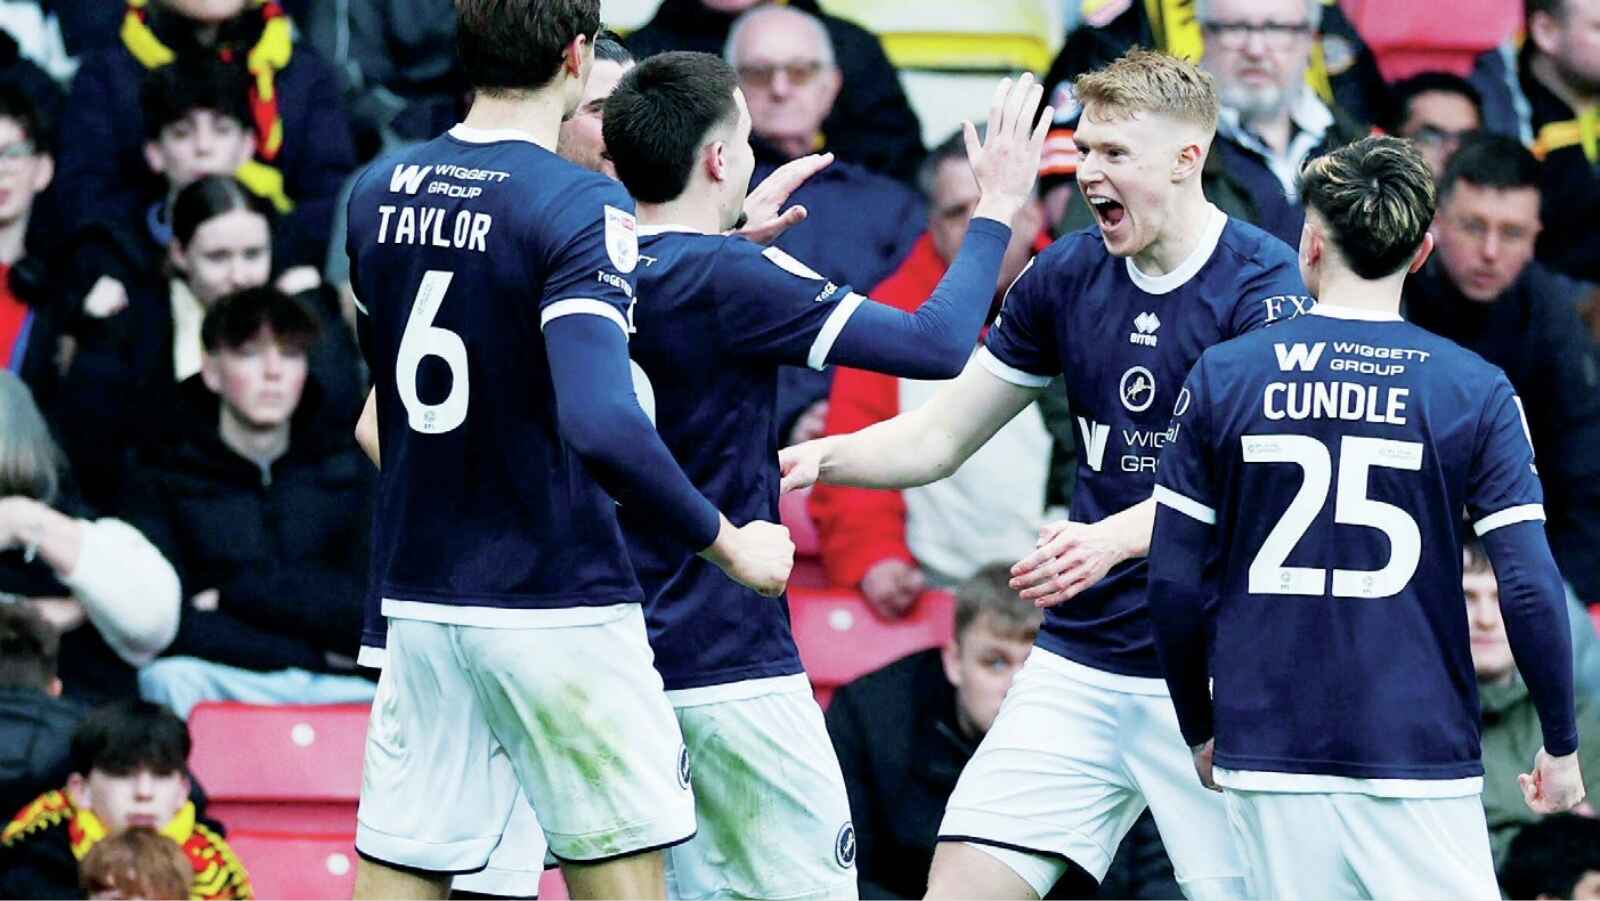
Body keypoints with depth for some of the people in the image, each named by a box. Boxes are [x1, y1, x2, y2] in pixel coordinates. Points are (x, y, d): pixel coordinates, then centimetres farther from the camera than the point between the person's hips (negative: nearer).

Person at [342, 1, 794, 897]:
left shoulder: (380, 190, 6)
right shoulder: (580, 206, -15)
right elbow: (599, 424, -27)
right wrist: (729, 542, -14)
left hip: (418, 601, 6)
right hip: (557, 607, -6)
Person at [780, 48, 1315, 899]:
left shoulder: (1264, 283, -10)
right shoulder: (1066, 274, 7)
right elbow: (941, 436, 13)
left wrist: (1114, 537, -37)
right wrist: (822, 457, -6)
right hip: (1081, 661, 5)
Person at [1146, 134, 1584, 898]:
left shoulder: (1221, 378, 1)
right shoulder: (1474, 391, -4)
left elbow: (1175, 585, 2)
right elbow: (1531, 591, -8)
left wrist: (1199, 731, 15)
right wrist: (1561, 746, 4)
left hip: (1267, 752, 2)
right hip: (1419, 756, -2)